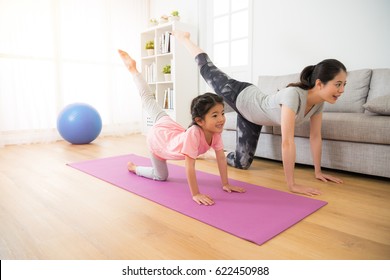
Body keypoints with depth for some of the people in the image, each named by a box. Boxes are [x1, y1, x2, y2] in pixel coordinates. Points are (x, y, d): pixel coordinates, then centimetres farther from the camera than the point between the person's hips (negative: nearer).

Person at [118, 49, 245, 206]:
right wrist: (195, 194, -38)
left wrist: (226, 184, -20)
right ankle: (133, 167, 36)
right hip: (157, 138, -5)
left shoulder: (215, 132, -27)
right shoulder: (193, 133, -47)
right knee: (161, 176, 14)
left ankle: (133, 70, 39)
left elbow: (221, 158, -20)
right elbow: (189, 166, -43)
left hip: (171, 129, 5)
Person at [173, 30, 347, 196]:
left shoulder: (319, 101, -19)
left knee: (241, 163, 7)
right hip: (240, 97, -6)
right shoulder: (293, 95, -44)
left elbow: (316, 136, -7)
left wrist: (318, 172, -5)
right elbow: (287, 142, -46)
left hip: (252, 114, 6)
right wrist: (292, 184, -41)